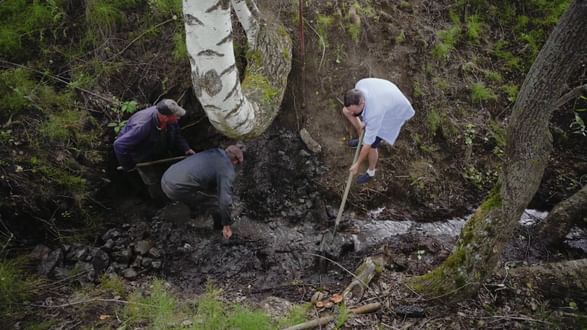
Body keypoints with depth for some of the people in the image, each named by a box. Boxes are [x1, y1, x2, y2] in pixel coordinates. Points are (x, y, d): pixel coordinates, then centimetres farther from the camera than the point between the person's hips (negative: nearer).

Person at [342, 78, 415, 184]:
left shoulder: (374, 114, -45)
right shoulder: (360, 85, -31)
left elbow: (368, 144, -33)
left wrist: (357, 164, -19)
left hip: (395, 111, -7)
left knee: (371, 145, -11)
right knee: (345, 111, 7)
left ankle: (371, 172, 22)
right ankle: (362, 137, 29)